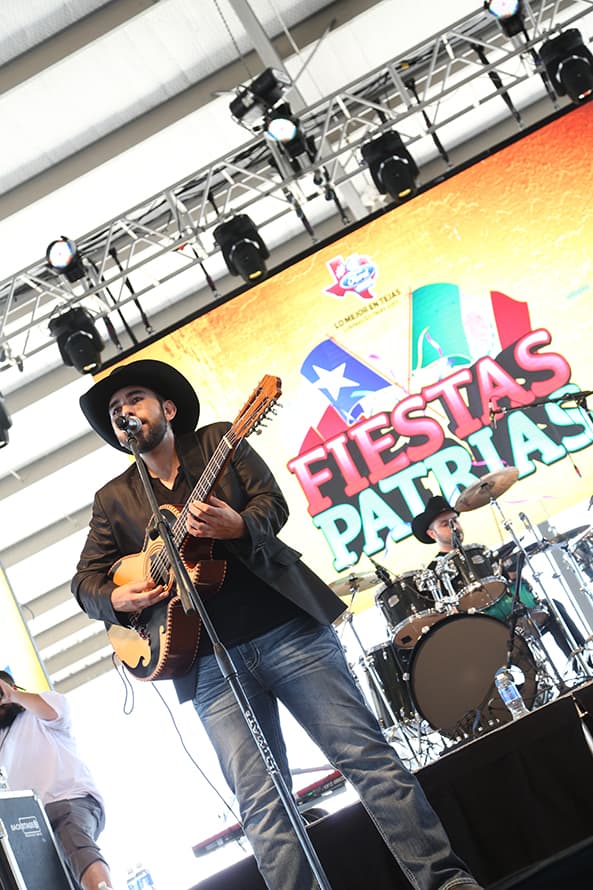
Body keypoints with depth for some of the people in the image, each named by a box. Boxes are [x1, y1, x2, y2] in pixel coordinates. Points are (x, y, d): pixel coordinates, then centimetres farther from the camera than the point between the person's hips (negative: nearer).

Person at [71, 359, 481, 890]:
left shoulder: (217, 442, 10)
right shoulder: (113, 500, 15)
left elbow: (272, 501, 1)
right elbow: (85, 579, 14)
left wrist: (238, 526, -21)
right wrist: (118, 598, -9)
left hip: (287, 626, -2)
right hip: (210, 662, 2)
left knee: (366, 754, -3)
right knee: (261, 804, -5)